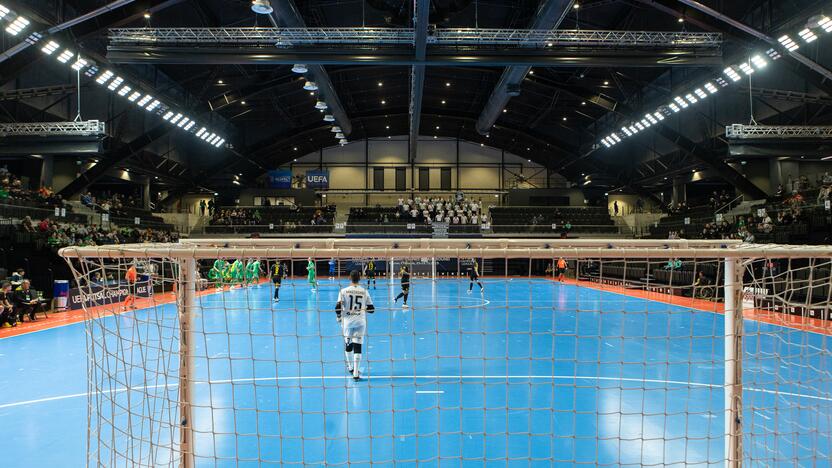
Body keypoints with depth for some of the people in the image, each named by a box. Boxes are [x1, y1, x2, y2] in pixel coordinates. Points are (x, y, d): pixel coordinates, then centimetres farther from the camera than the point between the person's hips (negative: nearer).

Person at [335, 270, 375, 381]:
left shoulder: (343, 291, -5)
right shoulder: (364, 292, -1)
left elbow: (338, 307, -11)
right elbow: (371, 309, 0)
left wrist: (339, 318, 7)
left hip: (348, 320, 0)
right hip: (360, 321, 0)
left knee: (348, 345, 19)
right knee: (357, 346, 0)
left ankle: (351, 367, 37)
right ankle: (355, 374, -5)